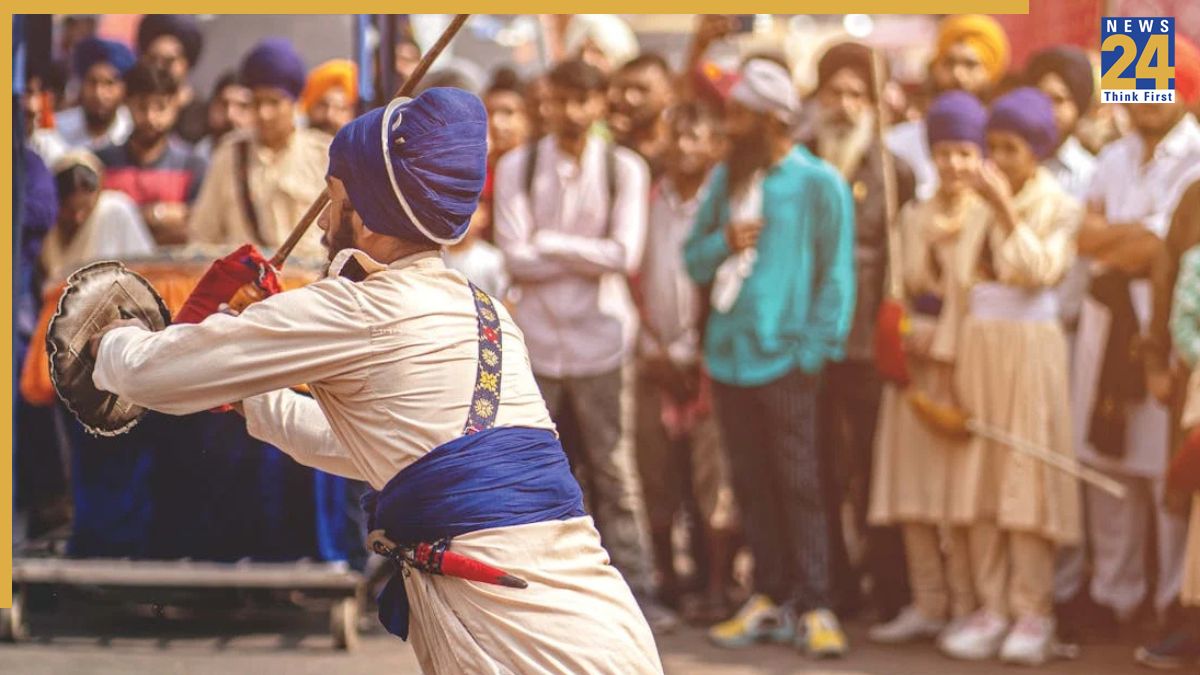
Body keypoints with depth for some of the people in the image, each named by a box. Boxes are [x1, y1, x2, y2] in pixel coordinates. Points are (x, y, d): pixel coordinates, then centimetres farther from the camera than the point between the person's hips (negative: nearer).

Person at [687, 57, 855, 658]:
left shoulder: (817, 183, -4)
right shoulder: (726, 179, 13)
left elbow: (836, 273, -6)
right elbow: (693, 259, 15)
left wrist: (816, 349, -12)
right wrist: (724, 243, -6)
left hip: (782, 357, -6)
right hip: (728, 354, 6)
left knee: (798, 483, -5)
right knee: (750, 484, 9)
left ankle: (812, 605, -3)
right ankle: (769, 597, 16)